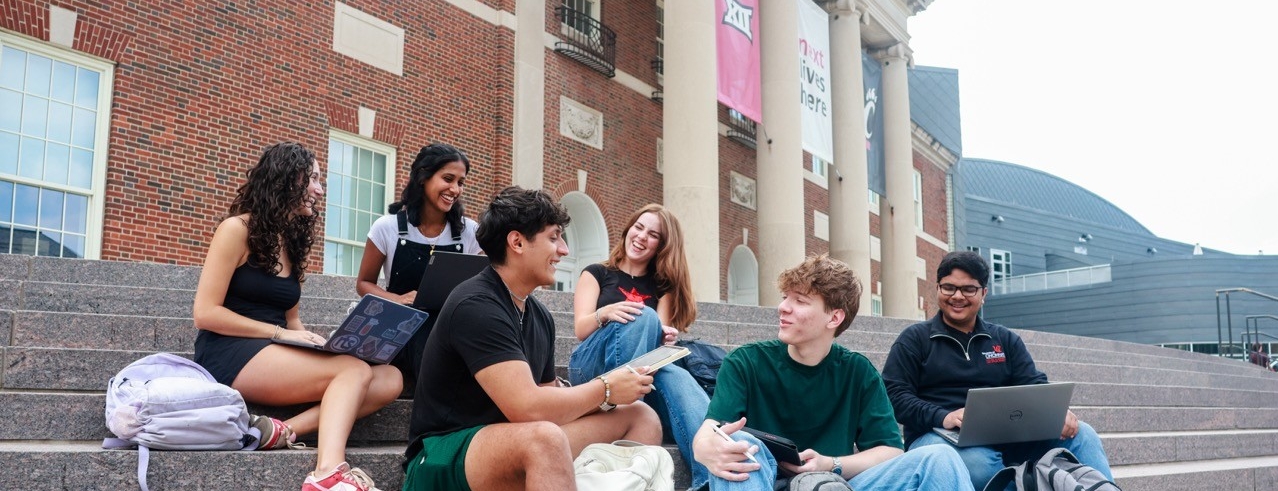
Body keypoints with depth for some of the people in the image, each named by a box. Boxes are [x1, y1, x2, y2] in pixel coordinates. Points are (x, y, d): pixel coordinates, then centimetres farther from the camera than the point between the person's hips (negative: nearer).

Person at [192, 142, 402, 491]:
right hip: (231, 355, -7)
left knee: (389, 379, -14)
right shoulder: (237, 230, -4)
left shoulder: (294, 242, 18)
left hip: (276, 358, 7)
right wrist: (279, 333, -14)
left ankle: (285, 430, -30)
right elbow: (205, 313, -10)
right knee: (355, 370, -27)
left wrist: (312, 340, -3)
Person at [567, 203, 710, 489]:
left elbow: (658, 334, 5)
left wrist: (665, 338, -21)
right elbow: (581, 330, 0)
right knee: (644, 317, -30)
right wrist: (605, 313, -23)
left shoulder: (662, 286, 21)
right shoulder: (598, 273, 14)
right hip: (592, 369, -2)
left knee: (677, 377, -35)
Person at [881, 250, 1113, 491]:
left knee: (1080, 433, -17)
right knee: (977, 461, -39)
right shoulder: (914, 340, 8)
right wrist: (942, 416, -21)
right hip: (940, 435, -4)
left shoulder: (1006, 340, 20)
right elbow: (894, 395, -3)